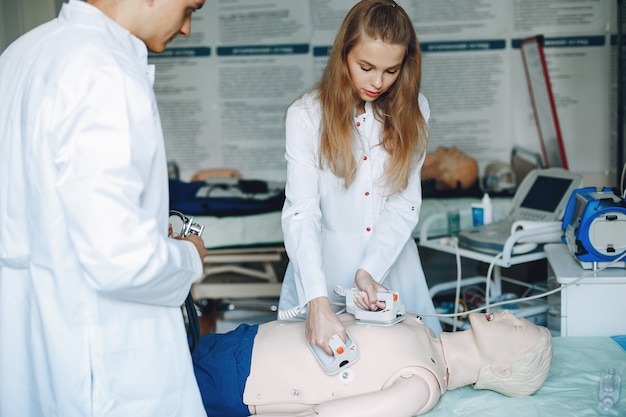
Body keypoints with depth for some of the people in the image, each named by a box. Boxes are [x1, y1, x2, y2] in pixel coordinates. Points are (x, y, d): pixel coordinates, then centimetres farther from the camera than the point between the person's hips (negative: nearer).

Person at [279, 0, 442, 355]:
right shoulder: (307, 115, -13)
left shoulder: (411, 110, -3)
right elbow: (301, 213, -20)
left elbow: (405, 204, -7)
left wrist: (369, 270, -22)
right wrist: (318, 303, -32)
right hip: (324, 263, -2)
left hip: (390, 260, 3)